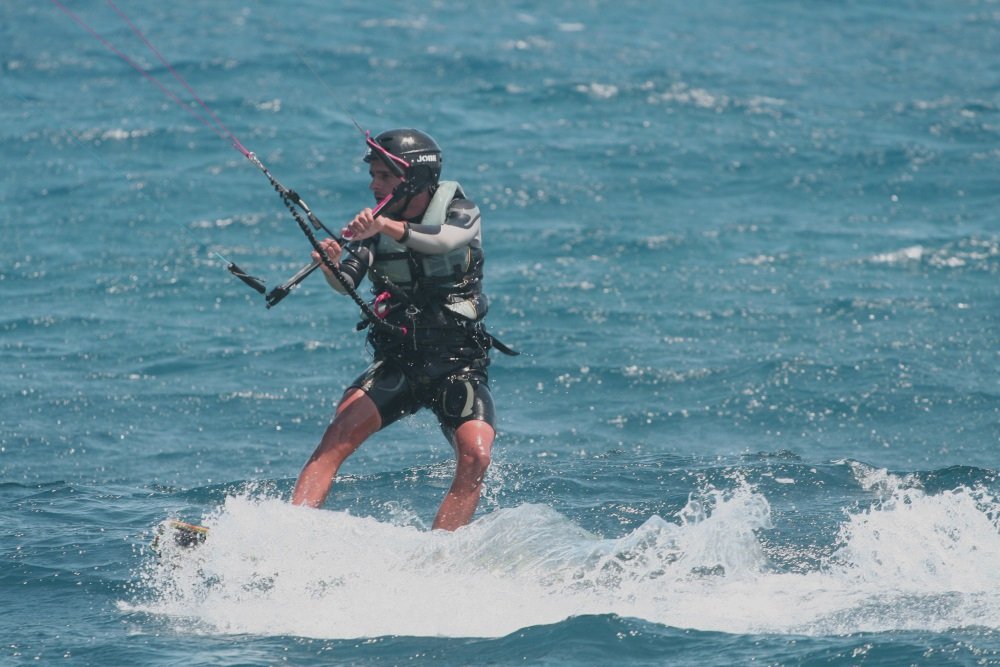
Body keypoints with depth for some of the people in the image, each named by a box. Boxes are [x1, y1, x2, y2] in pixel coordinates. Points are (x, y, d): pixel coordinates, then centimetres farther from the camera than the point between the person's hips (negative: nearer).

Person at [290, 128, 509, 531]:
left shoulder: (461, 213, -4)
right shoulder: (373, 226, 5)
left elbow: (446, 240, -29)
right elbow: (347, 283, -11)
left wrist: (388, 226, -46)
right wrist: (331, 267, -35)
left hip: (459, 365, -2)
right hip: (397, 362, 2)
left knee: (475, 456, -24)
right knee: (341, 432, -22)